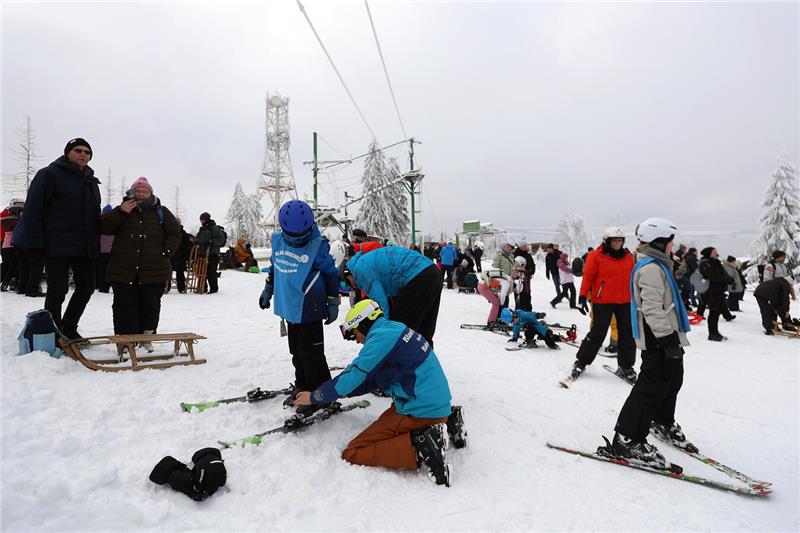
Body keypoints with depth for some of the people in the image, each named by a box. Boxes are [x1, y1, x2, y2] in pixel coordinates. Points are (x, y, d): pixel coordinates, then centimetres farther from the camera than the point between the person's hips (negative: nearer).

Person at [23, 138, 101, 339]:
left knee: (86, 288, 10)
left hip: (85, 248, 7)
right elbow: (32, 210, -7)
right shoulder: (50, 174, -2)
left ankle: (68, 329, 26)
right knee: (57, 291, -2)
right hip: (57, 247, -6)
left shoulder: (91, 181, 18)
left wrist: (96, 243, 14)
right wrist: (35, 243, -13)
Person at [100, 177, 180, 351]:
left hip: (154, 270, 0)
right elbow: (104, 228, 1)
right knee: (125, 305, 1)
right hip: (123, 270, 0)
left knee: (151, 305, 5)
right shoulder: (122, 210, 12)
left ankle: (146, 337, 19)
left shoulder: (161, 212, 11)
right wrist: (121, 212, -10)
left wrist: (166, 251, -5)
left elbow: (175, 233, 8)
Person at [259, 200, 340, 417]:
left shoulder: (317, 246, -13)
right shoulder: (278, 241, 3)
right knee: (297, 351, 17)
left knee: (310, 352, -2)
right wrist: (267, 291, 25)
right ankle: (302, 387, 33)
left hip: (311, 309, -6)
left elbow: (332, 274, -5)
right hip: (290, 307, 6)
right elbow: (274, 268, 19)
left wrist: (333, 302, -4)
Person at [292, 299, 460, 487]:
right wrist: (331, 391, 20)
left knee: (352, 454, -7)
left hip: (421, 412, -9)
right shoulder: (395, 329, 14)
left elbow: (353, 376, -10)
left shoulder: (382, 336, -15)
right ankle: (445, 421, 17)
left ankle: (421, 445, -18)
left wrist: (314, 396, 5)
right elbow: (368, 381, 20)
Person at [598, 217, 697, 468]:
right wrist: (668, 339, -26)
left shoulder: (657, 265, 17)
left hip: (666, 338, 11)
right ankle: (626, 440, -5)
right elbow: (652, 308, -26)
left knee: (672, 379, 24)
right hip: (659, 341, -11)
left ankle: (663, 422, 46)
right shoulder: (651, 268, -18)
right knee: (652, 387, -9)